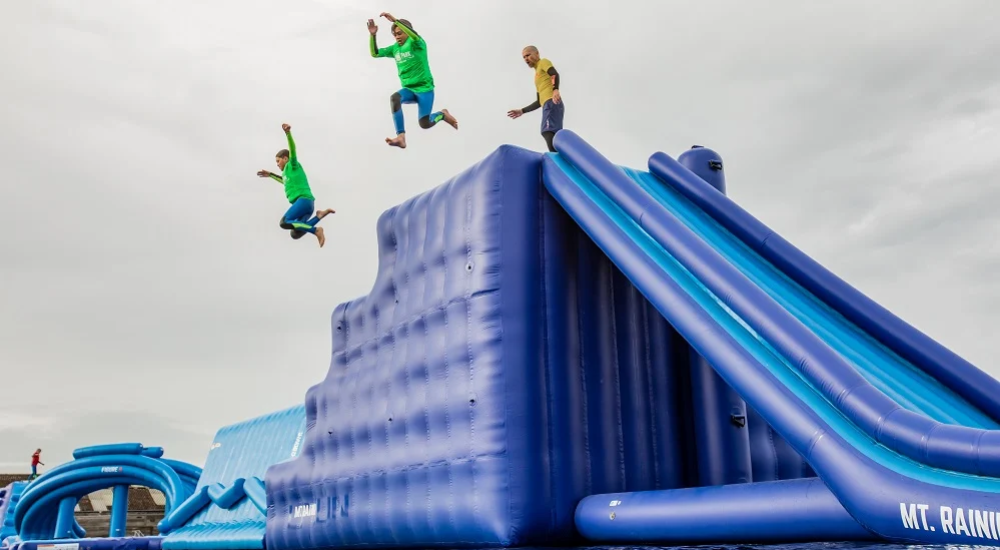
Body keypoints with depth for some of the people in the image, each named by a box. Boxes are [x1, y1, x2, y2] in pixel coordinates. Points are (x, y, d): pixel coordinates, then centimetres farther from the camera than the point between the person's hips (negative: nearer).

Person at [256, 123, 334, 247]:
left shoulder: (293, 165, 7)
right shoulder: (287, 172, 31)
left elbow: (293, 150, -12)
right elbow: (286, 181, 55)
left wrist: (288, 134, -27)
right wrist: (270, 175, 59)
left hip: (304, 200, -9)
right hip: (302, 202, 9)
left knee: (284, 222, -24)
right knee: (295, 234, -4)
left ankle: (316, 230, -25)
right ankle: (321, 214, 1)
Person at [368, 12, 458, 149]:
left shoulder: (416, 44, -8)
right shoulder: (395, 48, 10)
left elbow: (415, 35, -32)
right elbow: (375, 53, 10)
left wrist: (395, 20, -37)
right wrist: (373, 35, -7)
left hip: (424, 88, -5)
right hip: (408, 89, 5)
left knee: (424, 124, -13)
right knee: (394, 98, -30)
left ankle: (443, 114, 22)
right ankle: (401, 137, -36)